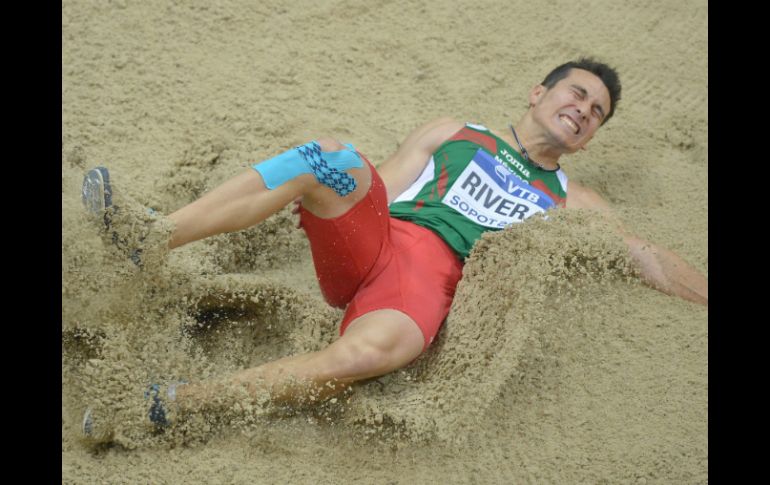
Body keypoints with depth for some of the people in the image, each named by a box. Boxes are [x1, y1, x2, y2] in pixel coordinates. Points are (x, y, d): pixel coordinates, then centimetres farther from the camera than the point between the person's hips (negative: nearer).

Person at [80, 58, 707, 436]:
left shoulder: (572, 203, 29)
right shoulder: (454, 134, 26)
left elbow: (651, 258, 25)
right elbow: (370, 191, 18)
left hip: (435, 279, -1)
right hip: (370, 242, 1)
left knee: (367, 352, -39)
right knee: (333, 157, -32)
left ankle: (172, 403, -36)